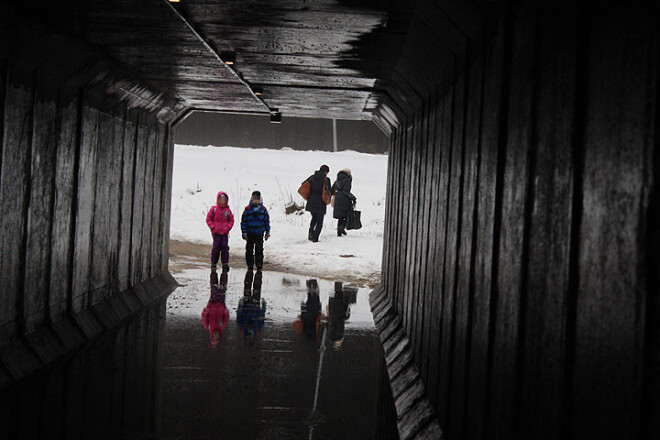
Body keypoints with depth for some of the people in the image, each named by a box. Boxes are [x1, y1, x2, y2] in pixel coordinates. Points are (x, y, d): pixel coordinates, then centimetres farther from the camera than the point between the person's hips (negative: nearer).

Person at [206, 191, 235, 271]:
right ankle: (213, 263, 8)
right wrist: (213, 227, -6)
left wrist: (228, 228, -1)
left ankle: (225, 264, 3)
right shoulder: (214, 209, -1)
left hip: (225, 232, 2)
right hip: (216, 232, -2)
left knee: (225, 248, -3)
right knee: (216, 247, -5)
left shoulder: (228, 211, 5)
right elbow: (208, 219, 3)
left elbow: (231, 220, 14)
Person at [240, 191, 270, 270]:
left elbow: (267, 221, 12)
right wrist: (244, 232, -6)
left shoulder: (263, 209, 4)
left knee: (259, 251, -3)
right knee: (249, 251, 6)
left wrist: (267, 232, 8)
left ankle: (259, 266, 1)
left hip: (259, 234, 0)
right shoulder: (248, 209, -2)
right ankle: (250, 266, 17)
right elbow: (243, 221, 0)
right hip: (250, 234, 0)